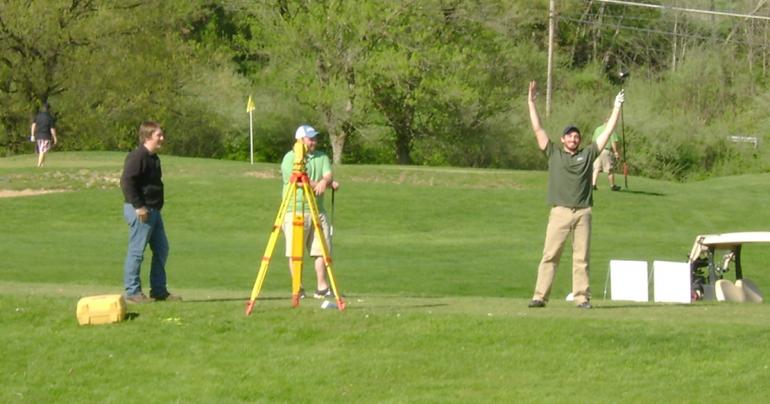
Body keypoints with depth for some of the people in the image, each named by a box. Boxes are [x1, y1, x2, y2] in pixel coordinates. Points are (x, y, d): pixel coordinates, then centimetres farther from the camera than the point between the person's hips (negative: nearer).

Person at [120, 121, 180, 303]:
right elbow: (126, 181, -23)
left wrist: (154, 207, 19)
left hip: (153, 211, 10)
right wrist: (138, 206, -24)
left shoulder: (153, 158, 15)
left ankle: (159, 290, 19)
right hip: (141, 211, -10)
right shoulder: (138, 157, -16)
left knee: (161, 249, 12)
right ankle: (132, 292, -1)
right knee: (136, 251, -5)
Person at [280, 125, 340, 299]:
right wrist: (329, 184, -17)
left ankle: (322, 287, 5)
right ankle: (297, 288, -1)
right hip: (294, 211, -5)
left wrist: (324, 182, -27)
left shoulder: (322, 157, 14)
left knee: (321, 250, 1)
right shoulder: (290, 159, -4)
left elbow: (328, 175, -1)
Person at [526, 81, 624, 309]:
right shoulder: (553, 154, 11)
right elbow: (537, 129, 11)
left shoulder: (588, 155, 14)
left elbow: (607, 132, 16)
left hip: (583, 212, 1)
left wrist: (617, 108, 16)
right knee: (549, 256, -5)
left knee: (582, 258, 2)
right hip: (560, 212, -1)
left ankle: (582, 297, 3)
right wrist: (531, 103, 10)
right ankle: (540, 297, -7)